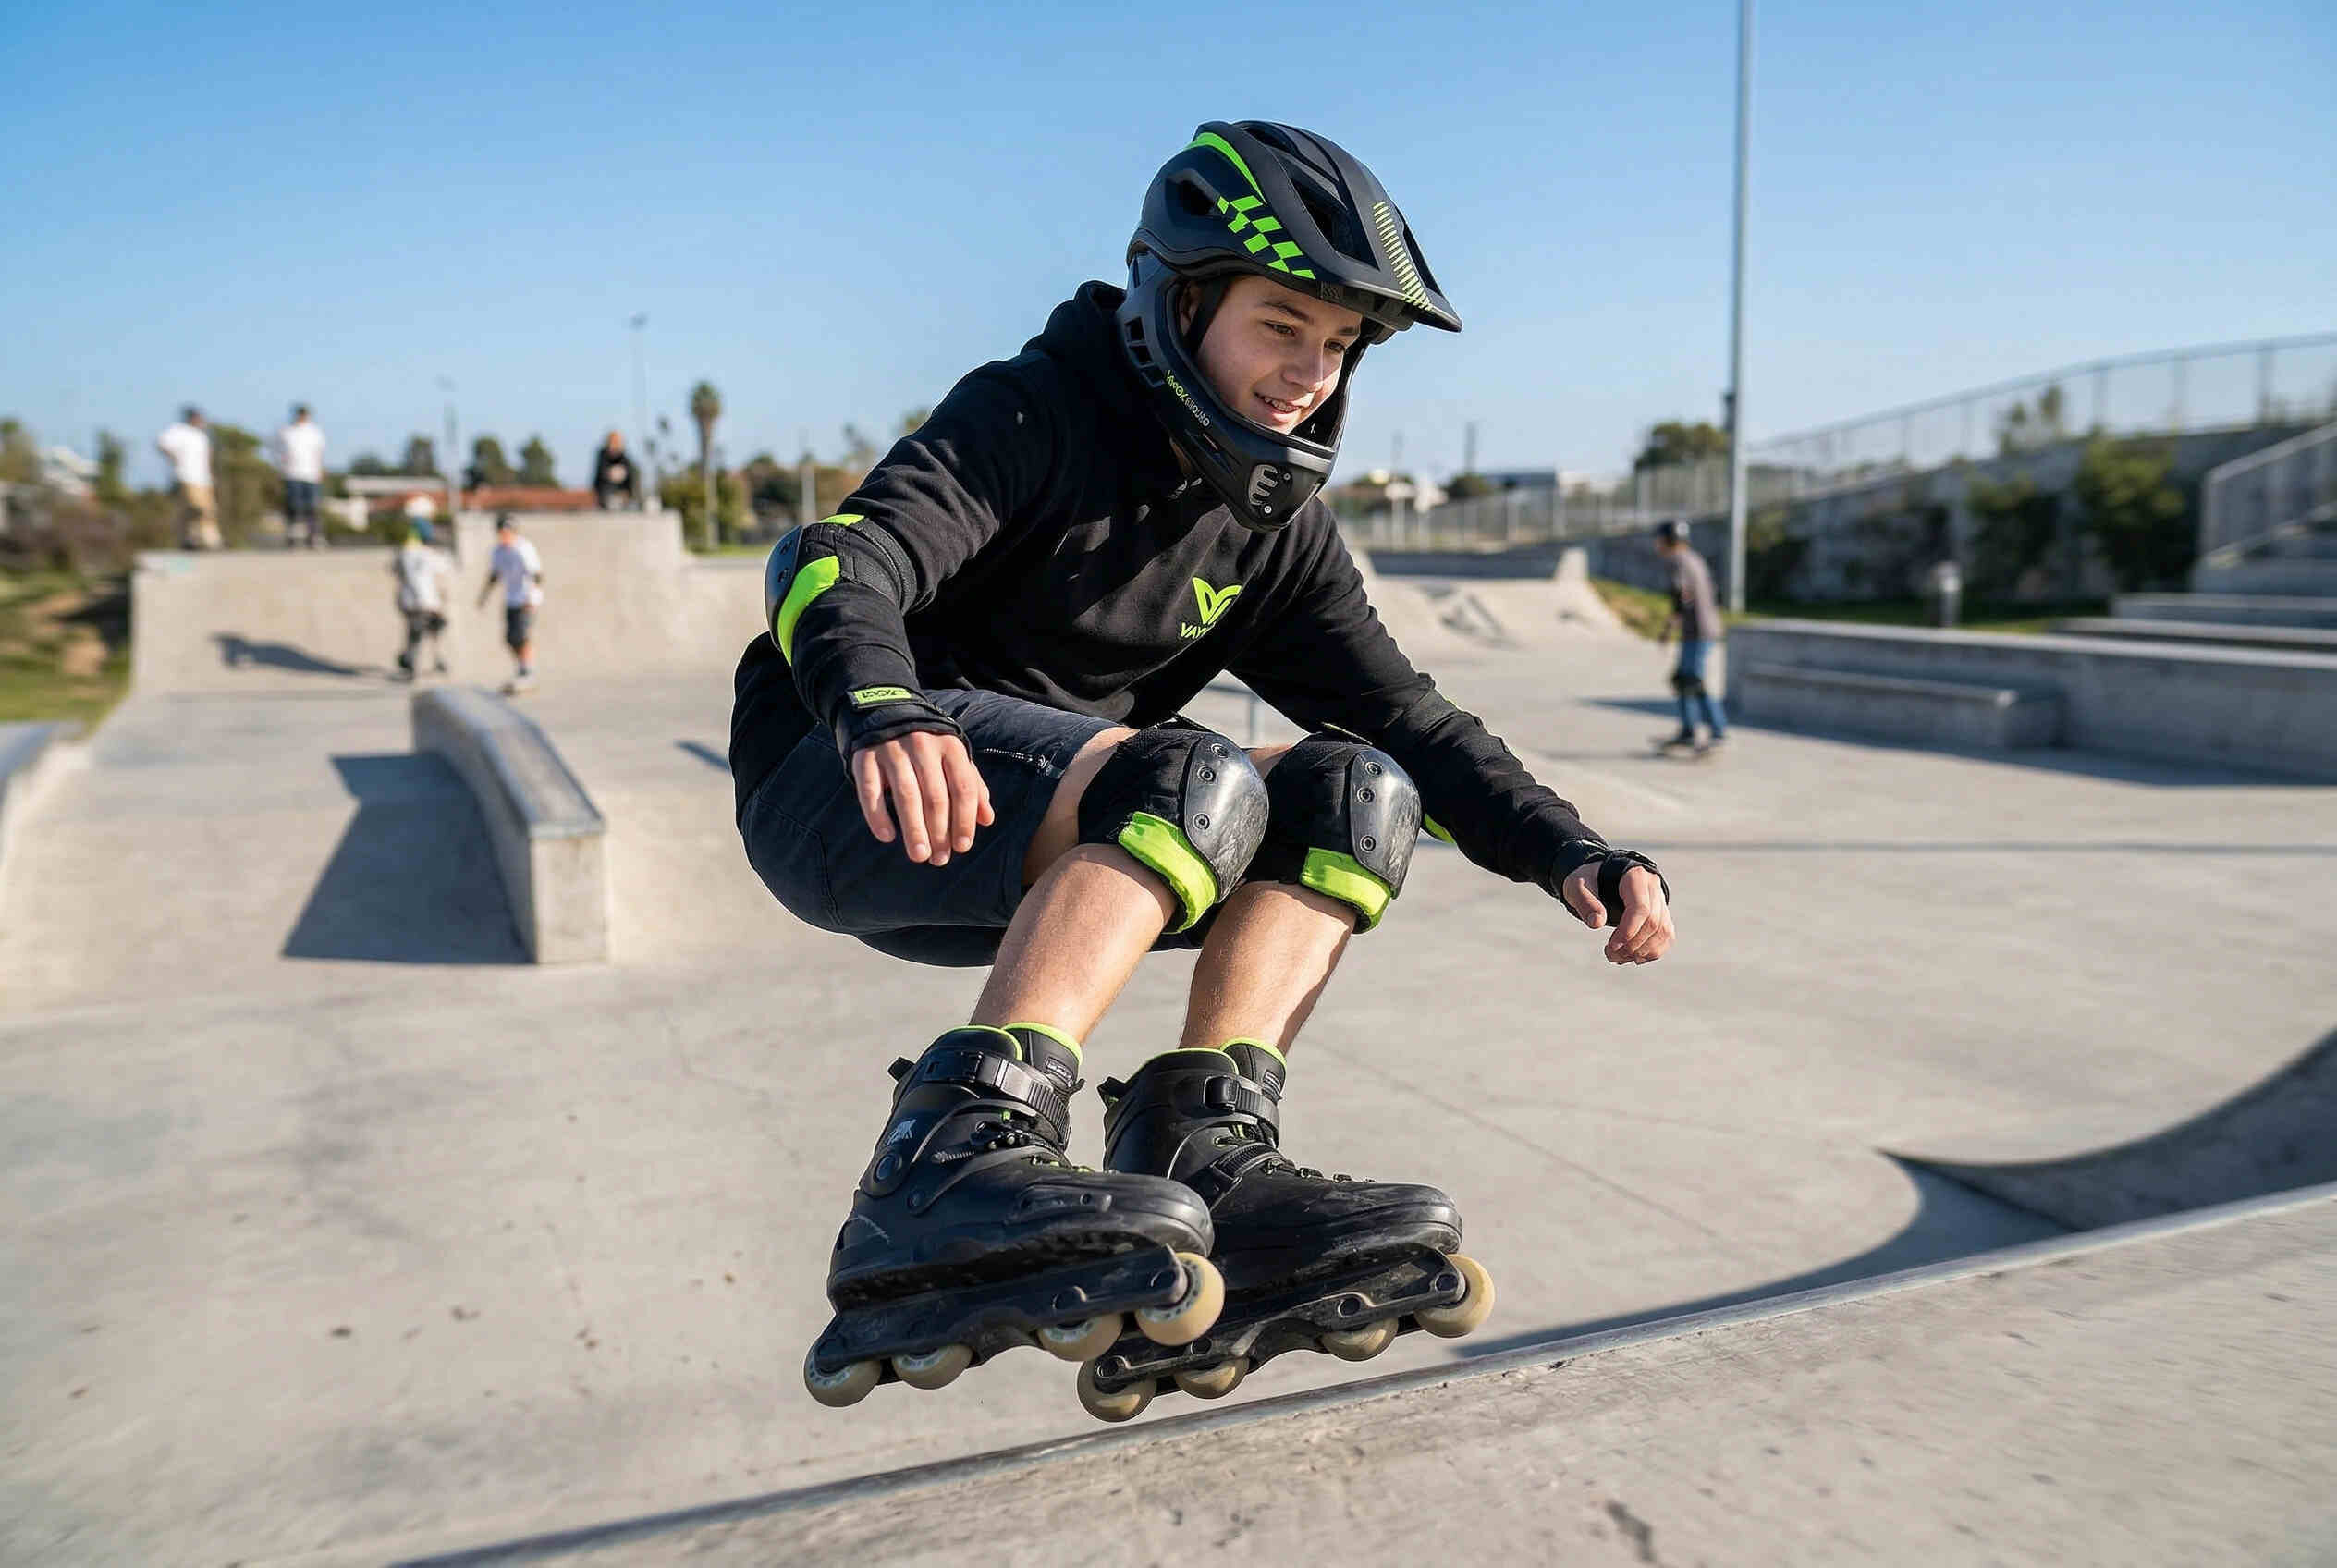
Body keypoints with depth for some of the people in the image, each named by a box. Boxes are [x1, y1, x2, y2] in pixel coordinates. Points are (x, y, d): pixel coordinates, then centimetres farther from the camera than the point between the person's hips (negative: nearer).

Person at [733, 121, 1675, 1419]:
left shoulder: (1274, 528, 8)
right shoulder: (1036, 413, -10)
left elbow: (1407, 720, 5)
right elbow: (844, 566, -25)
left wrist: (1569, 852, -10)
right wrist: (883, 712, -48)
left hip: (1019, 874, 7)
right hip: (842, 796, -6)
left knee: (1353, 793, -11)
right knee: (1193, 784, -32)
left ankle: (1201, 1167, -20)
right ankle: (942, 1178, -39)